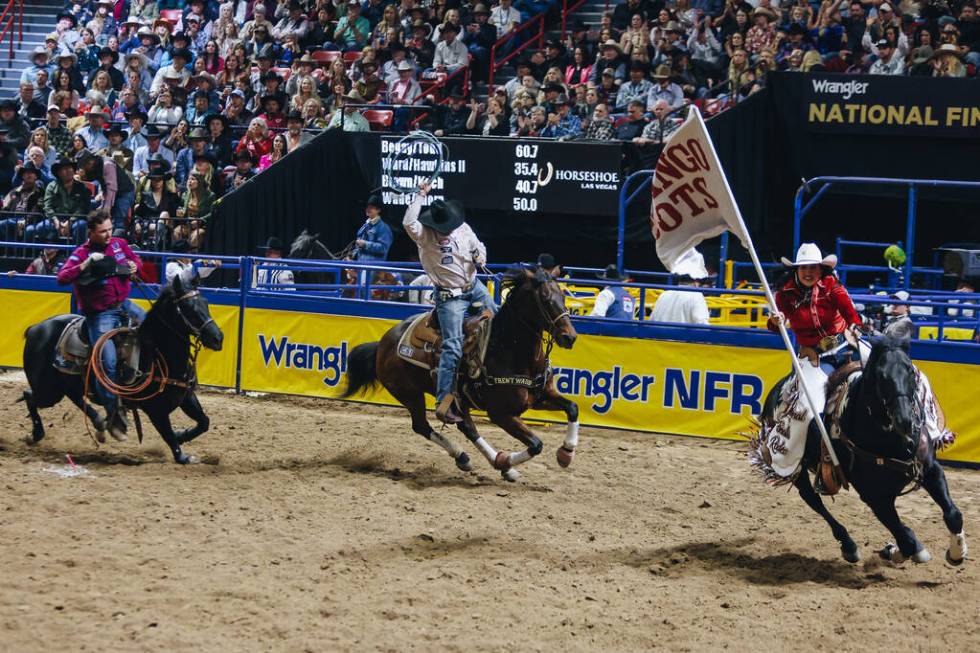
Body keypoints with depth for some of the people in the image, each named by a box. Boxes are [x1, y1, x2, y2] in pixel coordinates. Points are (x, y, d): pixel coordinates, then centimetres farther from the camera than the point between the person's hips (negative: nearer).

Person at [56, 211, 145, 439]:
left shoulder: (119, 244, 5)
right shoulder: (81, 253, -11)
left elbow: (136, 261, 23)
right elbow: (62, 278, -24)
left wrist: (134, 267, -1)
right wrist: (87, 263, -31)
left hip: (124, 305, 6)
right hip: (100, 314, -6)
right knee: (108, 363, -17)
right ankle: (114, 416, -11)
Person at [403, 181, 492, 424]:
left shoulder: (463, 229, -1)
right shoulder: (424, 236, -17)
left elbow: (478, 246, 15)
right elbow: (409, 223, -37)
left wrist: (480, 256, -9)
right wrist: (420, 196, -32)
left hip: (474, 286, 6)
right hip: (450, 298, -6)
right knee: (453, 347, -15)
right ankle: (444, 404, -16)